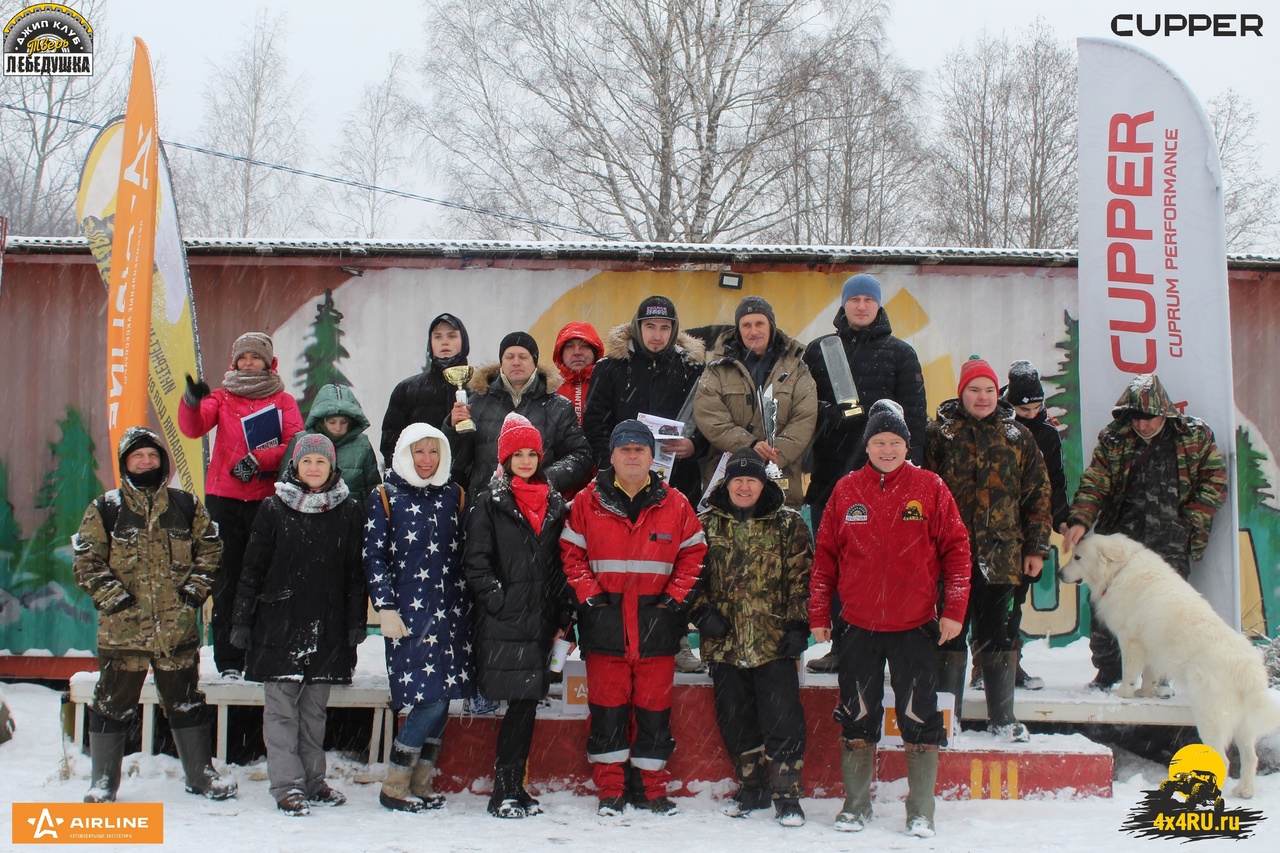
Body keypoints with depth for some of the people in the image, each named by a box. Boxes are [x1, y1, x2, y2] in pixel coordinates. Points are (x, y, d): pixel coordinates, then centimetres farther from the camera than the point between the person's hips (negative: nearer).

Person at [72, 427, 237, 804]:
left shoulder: (186, 505, 8)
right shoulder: (104, 510, 2)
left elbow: (210, 549, 12)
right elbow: (86, 561, -1)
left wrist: (194, 590, 0)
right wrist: (114, 598, -10)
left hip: (178, 628, 2)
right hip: (122, 628, -2)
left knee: (186, 701, 12)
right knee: (113, 704, 5)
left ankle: (200, 773, 24)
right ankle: (103, 782, 17)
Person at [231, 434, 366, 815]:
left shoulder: (347, 512, 6)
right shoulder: (274, 508, 2)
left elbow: (354, 572, 8)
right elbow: (252, 567, 3)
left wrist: (356, 623, 2)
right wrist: (242, 620, -1)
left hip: (327, 627, 2)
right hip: (279, 623, -2)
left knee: (315, 706, 10)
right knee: (281, 706, -2)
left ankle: (312, 780, 18)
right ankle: (287, 784, 2)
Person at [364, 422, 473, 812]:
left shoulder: (454, 495, 12)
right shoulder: (385, 498, 1)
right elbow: (374, 558, -1)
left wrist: (468, 606, 10)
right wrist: (386, 609, -9)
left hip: (451, 612, 5)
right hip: (409, 613, -4)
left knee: (441, 698, 4)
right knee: (430, 700, -11)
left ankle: (421, 782, 16)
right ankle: (394, 786, 2)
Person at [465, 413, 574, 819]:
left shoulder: (555, 505, 13)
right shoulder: (490, 504, 1)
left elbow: (561, 565, 13)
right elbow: (476, 564, -4)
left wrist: (564, 616, 7)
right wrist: (501, 601, -13)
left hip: (541, 622, 4)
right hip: (503, 625, -4)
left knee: (527, 704, 7)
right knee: (521, 705, -7)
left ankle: (513, 786, 18)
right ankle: (504, 791, 3)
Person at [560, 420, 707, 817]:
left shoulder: (674, 504, 5)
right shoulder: (588, 502, 4)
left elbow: (693, 553, 9)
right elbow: (571, 552, 4)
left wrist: (676, 595, -2)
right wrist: (588, 594, -6)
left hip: (656, 622, 1)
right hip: (605, 620, 0)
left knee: (655, 706, 6)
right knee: (607, 706, 3)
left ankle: (654, 788, 17)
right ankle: (610, 789, 12)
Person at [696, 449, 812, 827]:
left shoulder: (789, 524, 4)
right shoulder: (706, 524, 8)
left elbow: (801, 579, 1)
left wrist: (798, 624, -7)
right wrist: (703, 611, -3)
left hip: (774, 642, -3)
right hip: (724, 643, 3)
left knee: (782, 720, -4)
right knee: (735, 721, 11)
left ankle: (787, 795, 6)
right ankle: (752, 787, 26)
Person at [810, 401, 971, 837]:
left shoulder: (930, 487, -1)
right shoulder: (846, 490, 4)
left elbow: (956, 548, 0)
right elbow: (826, 554, 7)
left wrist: (953, 609, -5)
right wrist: (819, 613, 6)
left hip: (916, 627, -1)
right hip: (858, 626, 1)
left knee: (920, 719, 2)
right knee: (857, 719, 8)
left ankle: (921, 812, 13)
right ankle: (855, 805, 20)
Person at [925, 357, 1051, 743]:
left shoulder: (1018, 436, 8)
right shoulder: (939, 433, 2)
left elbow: (1037, 494, 10)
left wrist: (1036, 548, 5)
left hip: (1001, 555, 2)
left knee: (998, 637, 8)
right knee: (951, 634, 6)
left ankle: (1002, 716, 18)